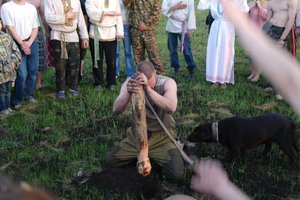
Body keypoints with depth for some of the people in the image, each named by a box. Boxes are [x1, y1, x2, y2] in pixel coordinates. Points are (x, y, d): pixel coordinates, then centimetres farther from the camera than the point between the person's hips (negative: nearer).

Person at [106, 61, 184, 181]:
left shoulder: (167, 83, -20)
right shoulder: (130, 83, -13)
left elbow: (171, 108, -39)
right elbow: (116, 111, -22)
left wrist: (148, 89, -47)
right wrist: (128, 92, -41)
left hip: (162, 136, -3)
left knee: (177, 174, -19)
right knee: (110, 161, 1)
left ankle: (157, 156, 15)